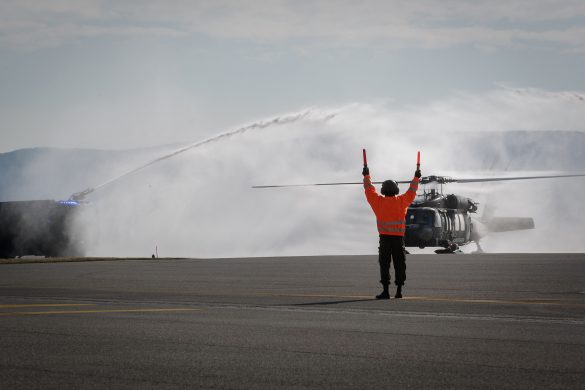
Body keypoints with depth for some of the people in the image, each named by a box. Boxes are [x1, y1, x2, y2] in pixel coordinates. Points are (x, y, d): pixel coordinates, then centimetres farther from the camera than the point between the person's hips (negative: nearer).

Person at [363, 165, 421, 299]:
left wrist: (366, 175, 25)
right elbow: (411, 192, 17)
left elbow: (369, 191, 12)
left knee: (384, 265, -1)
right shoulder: (401, 201, 2)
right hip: (399, 238, 2)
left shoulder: (379, 202, -1)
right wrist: (416, 178, 29)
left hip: (385, 238, -1)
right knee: (399, 265, 6)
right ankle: (399, 290, 5)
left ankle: (385, 291, -5)